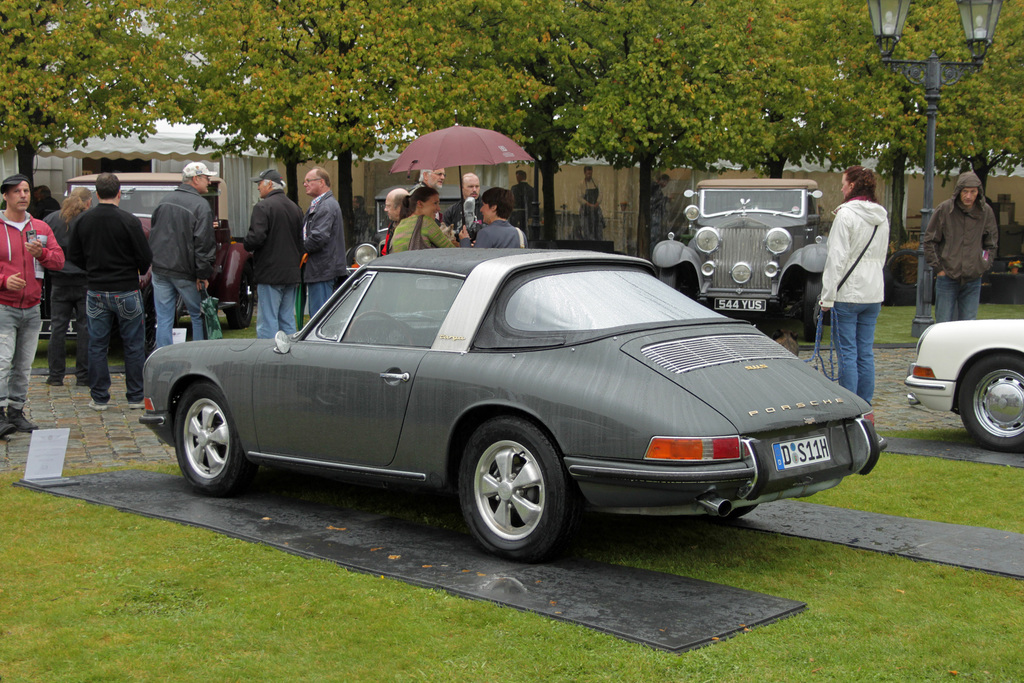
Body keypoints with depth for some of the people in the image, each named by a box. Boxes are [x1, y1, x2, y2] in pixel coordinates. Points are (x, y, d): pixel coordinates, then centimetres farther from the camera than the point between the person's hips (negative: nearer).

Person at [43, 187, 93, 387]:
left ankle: (55, 375, 11)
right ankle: (83, 376, 6)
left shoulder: (50, 220, 2)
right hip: (85, 282, -3)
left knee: (58, 327, 9)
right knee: (85, 327, 4)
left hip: (59, 282, 3)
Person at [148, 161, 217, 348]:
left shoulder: (164, 200, 10)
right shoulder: (201, 205, -11)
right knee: (198, 316, 10)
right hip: (185, 271, -5)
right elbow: (203, 242, -16)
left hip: (160, 269, 5)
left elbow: (152, 233, 20)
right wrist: (203, 274, -13)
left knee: (163, 320, 6)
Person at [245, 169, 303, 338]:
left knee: (267, 323, -5)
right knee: (288, 322, 12)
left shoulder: (263, 207, -10)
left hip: (270, 274, -7)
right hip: (292, 273, 7)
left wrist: (246, 244, 0)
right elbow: (301, 240, 16)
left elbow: (257, 237, -21)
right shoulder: (295, 207, 14)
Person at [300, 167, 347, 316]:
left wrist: (300, 248, -9)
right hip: (319, 270, 11)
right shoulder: (317, 205, 20)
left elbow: (319, 237, -23)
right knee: (315, 314, 14)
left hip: (322, 270, -11)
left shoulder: (327, 206, -14)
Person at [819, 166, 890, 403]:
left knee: (847, 352, -2)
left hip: (848, 294, -7)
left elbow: (837, 257, -15)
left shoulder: (847, 214, -12)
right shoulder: (882, 217, 11)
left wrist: (828, 296, -12)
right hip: (874, 293, 7)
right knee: (866, 352, 11)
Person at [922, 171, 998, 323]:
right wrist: (938, 267, -3)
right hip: (947, 278, -2)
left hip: (973, 280, 2)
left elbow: (992, 243, 16)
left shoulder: (986, 212, 2)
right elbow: (928, 241, 2)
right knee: (943, 324, 0)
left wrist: (984, 266, 6)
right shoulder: (944, 209, -5)